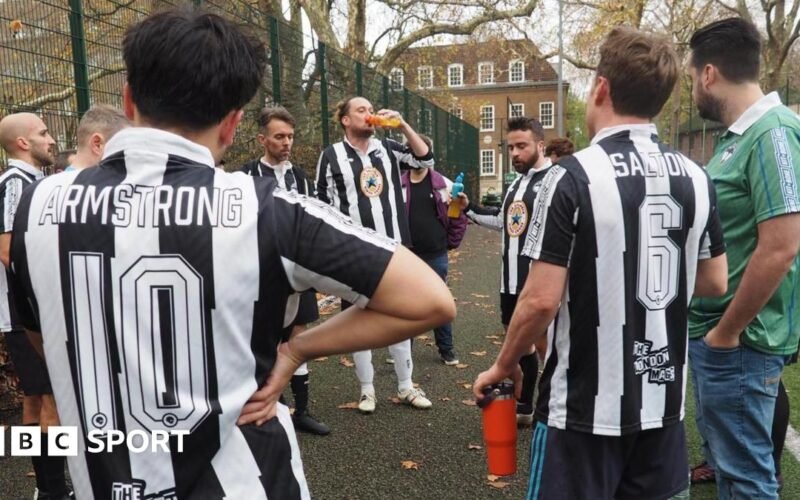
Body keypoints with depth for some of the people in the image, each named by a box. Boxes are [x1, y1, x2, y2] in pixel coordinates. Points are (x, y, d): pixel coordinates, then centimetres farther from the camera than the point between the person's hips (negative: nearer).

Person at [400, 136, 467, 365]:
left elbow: (458, 217, 4)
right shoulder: (398, 185, 0)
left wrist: (451, 243, 2)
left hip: (436, 256, 0)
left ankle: (446, 349, 22)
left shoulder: (444, 185, -1)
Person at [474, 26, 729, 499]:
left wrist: (504, 365, -3)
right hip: (663, 401, 6)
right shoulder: (696, 178, 0)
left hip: (586, 406, -5)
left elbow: (542, 299, -19)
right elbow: (714, 282, 9)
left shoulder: (575, 176, -17)